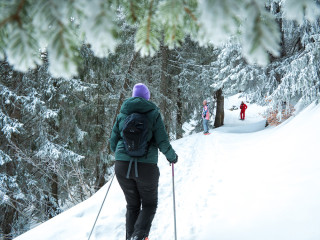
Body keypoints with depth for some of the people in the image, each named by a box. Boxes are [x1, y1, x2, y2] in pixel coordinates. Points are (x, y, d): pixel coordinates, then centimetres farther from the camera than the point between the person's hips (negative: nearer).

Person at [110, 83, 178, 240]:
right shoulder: (153, 113, -1)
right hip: (146, 167, -3)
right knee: (149, 204, 15)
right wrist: (172, 157, 13)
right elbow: (162, 142, -6)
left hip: (122, 167, 3)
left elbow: (113, 143, 12)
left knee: (132, 205, 20)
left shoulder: (122, 115, 9)